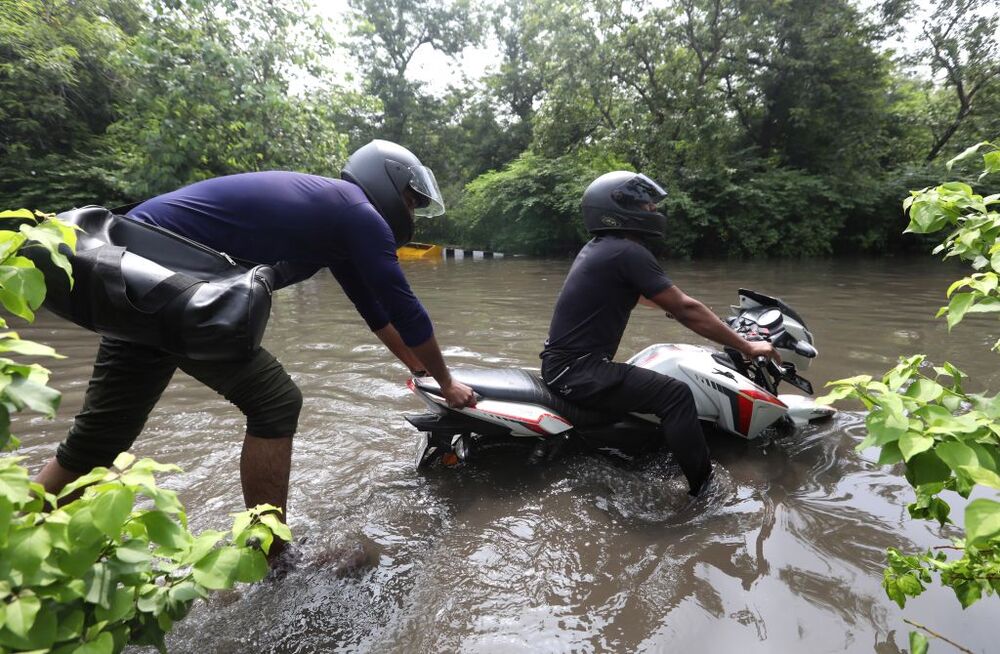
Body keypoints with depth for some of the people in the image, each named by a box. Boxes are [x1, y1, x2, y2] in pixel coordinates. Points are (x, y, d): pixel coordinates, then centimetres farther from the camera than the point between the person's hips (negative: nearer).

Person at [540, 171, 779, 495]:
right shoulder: (629, 252, -14)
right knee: (675, 395, -16)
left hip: (564, 361, 11)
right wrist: (747, 346, -5)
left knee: (650, 379, 29)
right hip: (577, 370, -11)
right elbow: (685, 310, -13)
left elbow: (639, 295, 31)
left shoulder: (599, 247, 15)